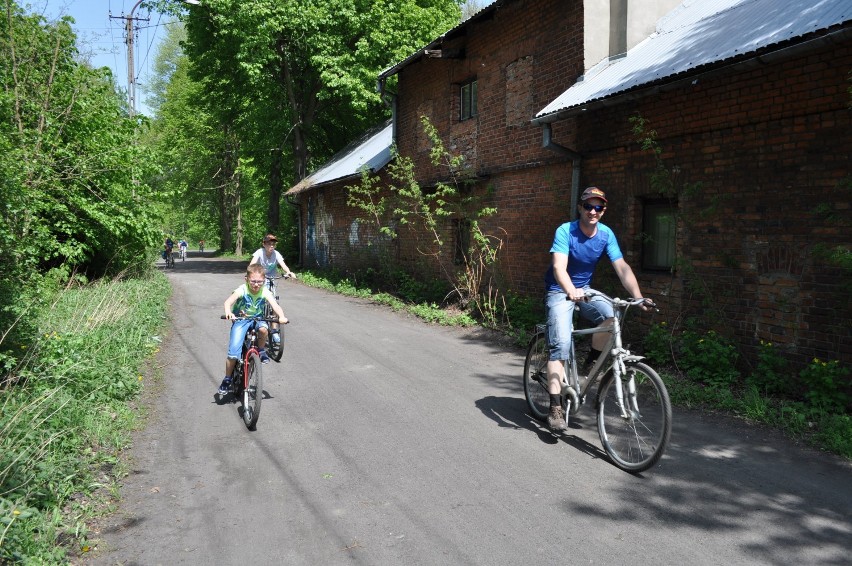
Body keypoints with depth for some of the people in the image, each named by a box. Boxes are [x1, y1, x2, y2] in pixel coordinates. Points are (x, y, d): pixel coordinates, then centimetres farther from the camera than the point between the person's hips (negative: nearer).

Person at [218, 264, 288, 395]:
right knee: (233, 354, -13)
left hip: (257, 319, 2)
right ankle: (227, 379, 10)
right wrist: (228, 312, -56)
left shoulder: (265, 292, -12)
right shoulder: (242, 290, -19)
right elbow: (228, 301, -34)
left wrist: (281, 317, -45)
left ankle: (261, 351, -6)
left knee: (263, 328, -36)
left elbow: (275, 306, -23)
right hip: (241, 321, -2)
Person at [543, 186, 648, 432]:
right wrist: (572, 292, -50)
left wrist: (638, 297, -25)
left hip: (585, 289, 4)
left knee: (611, 315, -27)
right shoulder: (565, 231, -20)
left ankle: (592, 363, 0)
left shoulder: (606, 234, -6)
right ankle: (555, 409, -14)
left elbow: (622, 267, -11)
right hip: (560, 291, -4)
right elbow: (559, 267, -31)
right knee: (561, 344, -19)